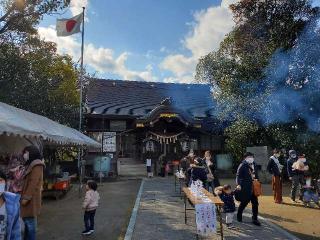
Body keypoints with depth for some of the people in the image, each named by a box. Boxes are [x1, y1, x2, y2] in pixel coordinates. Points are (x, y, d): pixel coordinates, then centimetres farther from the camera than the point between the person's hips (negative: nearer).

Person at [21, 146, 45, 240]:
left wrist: (26, 197, -20)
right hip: (29, 198, 10)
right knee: (27, 221, 13)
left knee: (30, 222, -6)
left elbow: (33, 183, -18)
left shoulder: (37, 165, -10)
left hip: (31, 198, -10)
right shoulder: (31, 165, 21)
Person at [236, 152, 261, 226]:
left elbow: (256, 175, 15)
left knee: (255, 203, 7)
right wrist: (238, 184, -27)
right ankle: (239, 216, 30)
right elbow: (238, 175, -15)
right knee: (244, 202, 7)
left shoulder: (254, 165, 7)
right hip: (245, 187, -6)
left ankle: (255, 219, 20)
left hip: (253, 187, 6)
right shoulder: (242, 165, -11)